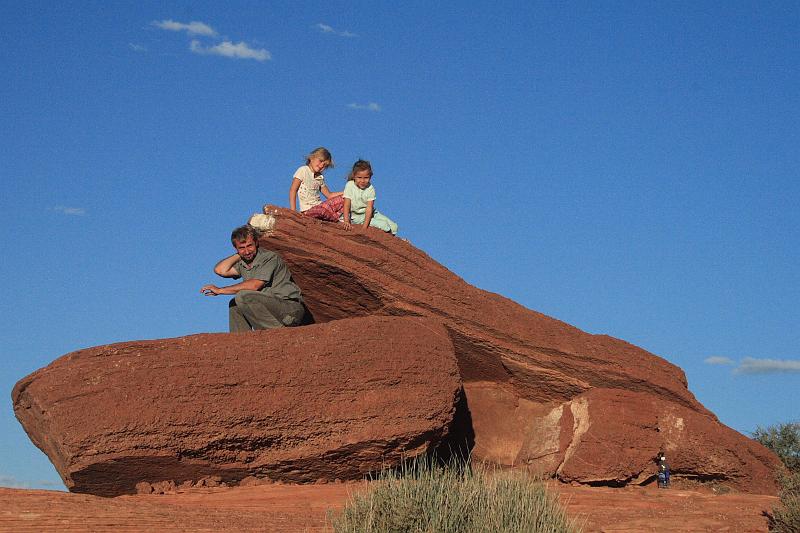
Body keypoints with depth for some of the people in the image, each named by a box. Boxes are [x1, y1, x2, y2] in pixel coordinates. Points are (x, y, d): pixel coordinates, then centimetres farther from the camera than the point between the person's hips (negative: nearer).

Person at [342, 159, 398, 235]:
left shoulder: (370, 189, -9)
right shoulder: (349, 185, -12)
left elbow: (369, 208, -15)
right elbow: (347, 205, -15)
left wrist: (365, 226, -25)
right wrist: (346, 221, -28)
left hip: (369, 214, 3)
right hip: (356, 216, -3)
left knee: (394, 227, -8)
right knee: (384, 225, -22)